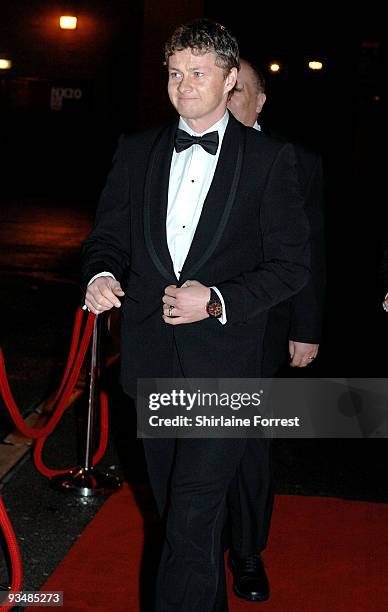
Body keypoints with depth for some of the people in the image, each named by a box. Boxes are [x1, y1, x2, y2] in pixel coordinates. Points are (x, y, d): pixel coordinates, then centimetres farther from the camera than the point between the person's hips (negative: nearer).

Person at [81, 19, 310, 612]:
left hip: (223, 365, -4)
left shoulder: (270, 159, -2)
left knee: (192, 523, -9)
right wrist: (100, 275, -13)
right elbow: (108, 236, 10)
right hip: (152, 359, 4)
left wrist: (218, 300, -18)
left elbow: (291, 264, -4)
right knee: (178, 511, 18)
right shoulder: (136, 151, 8)